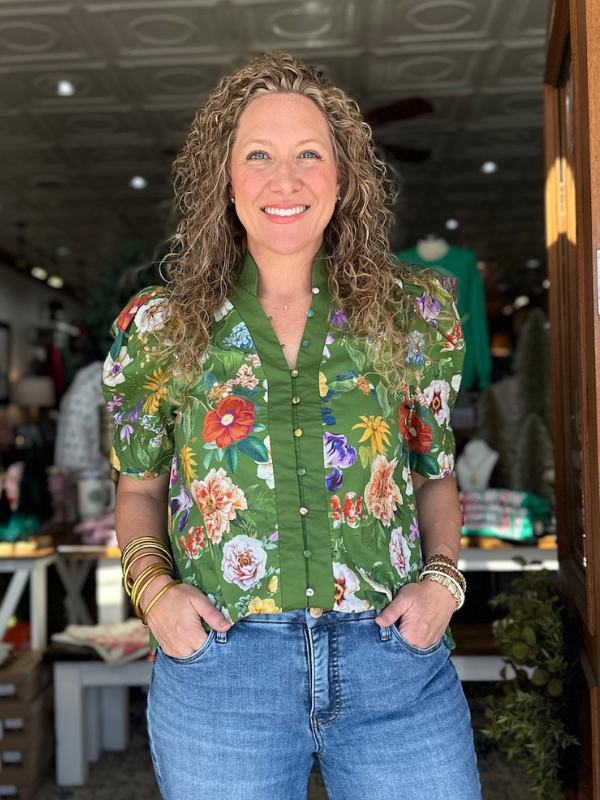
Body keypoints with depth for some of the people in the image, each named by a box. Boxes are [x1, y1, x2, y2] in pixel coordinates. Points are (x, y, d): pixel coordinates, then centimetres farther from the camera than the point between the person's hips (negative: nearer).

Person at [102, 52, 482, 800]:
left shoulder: (415, 314, 1)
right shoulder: (156, 329, 0)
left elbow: (437, 477, 11)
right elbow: (139, 487, 10)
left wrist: (442, 577, -5)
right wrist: (151, 584, -6)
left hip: (399, 663, 1)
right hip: (217, 670, 0)